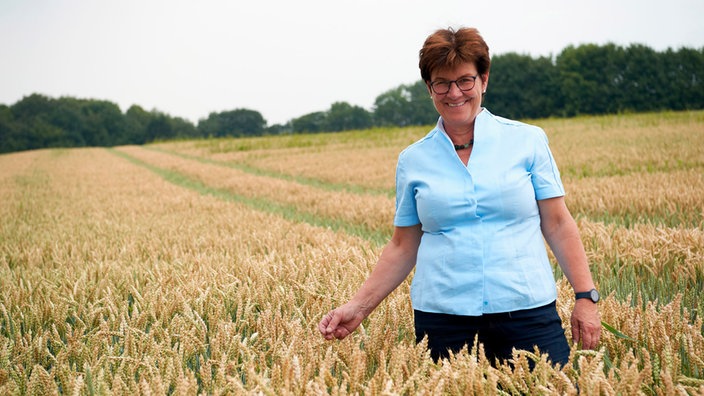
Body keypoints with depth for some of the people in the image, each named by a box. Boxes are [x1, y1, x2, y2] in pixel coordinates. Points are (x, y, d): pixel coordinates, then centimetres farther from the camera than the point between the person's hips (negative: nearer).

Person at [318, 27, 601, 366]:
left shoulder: (528, 141, 4)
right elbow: (403, 246, 11)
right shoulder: (412, 160, 7)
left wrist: (586, 296, -2)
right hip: (442, 318, 1)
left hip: (527, 312, -1)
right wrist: (358, 307, 4)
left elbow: (558, 225, 4)